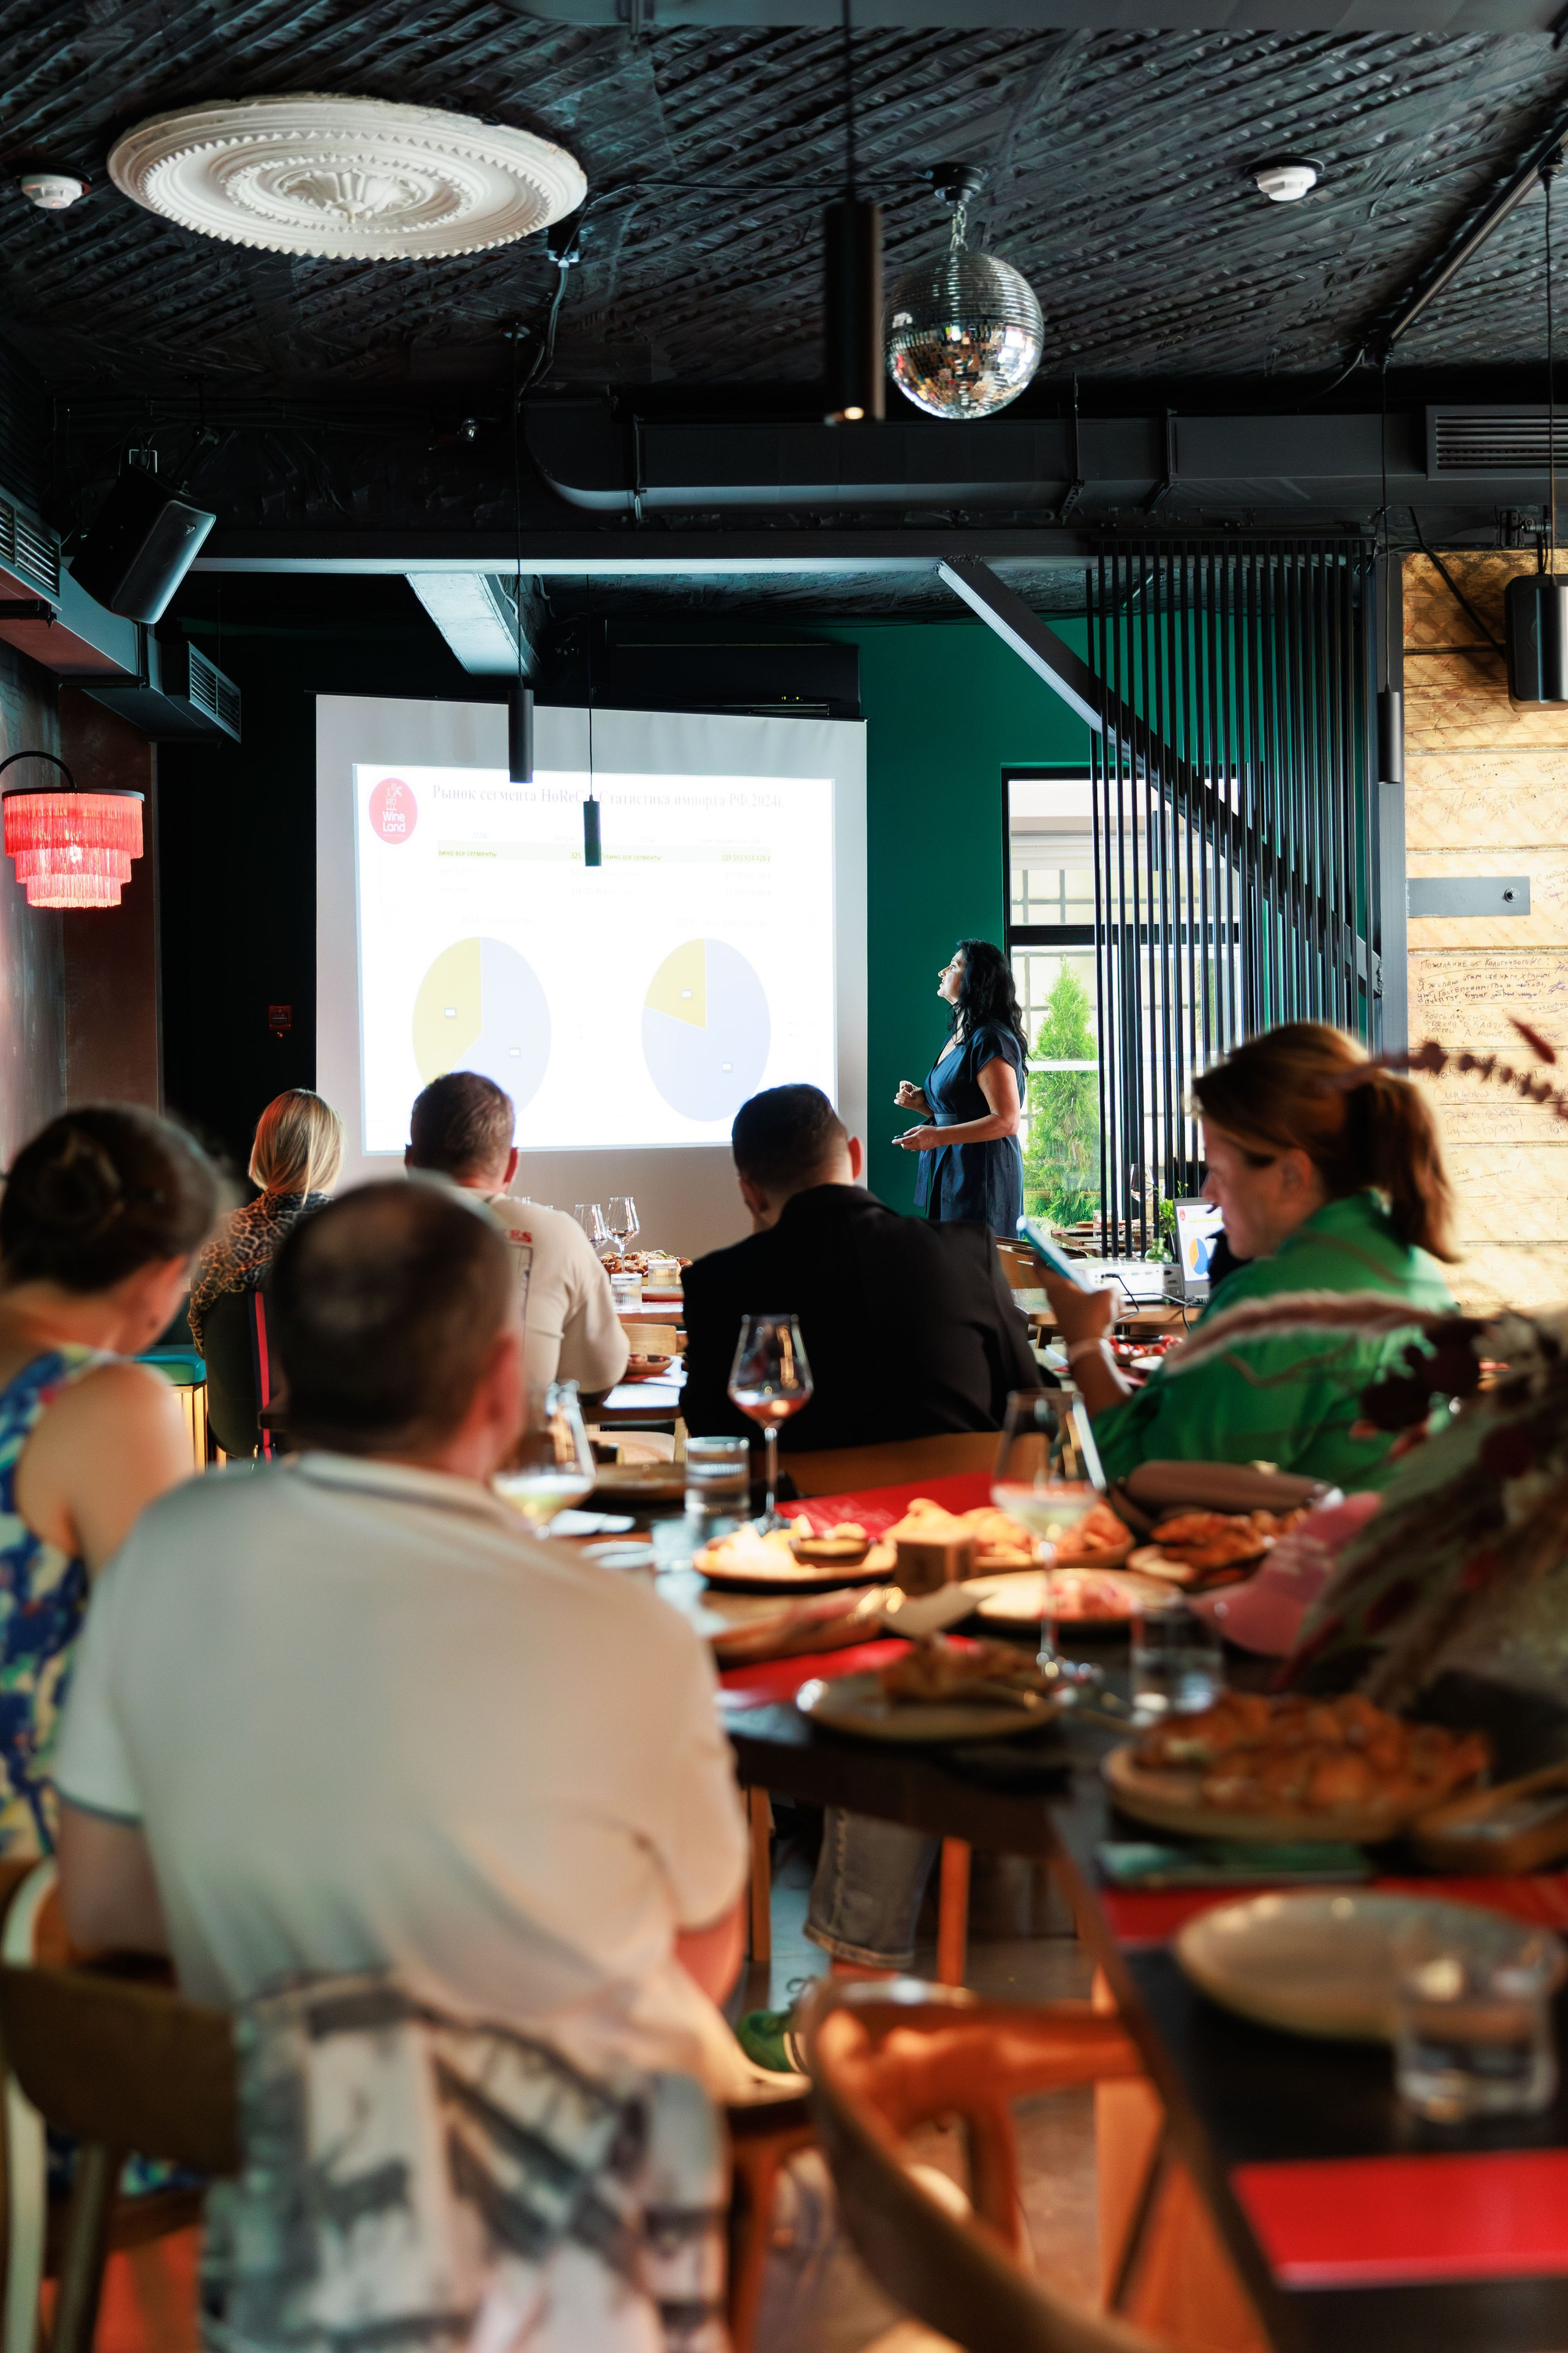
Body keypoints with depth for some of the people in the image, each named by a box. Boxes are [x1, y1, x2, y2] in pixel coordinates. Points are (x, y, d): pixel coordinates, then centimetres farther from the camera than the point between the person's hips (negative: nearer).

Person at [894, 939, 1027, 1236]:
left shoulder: (990, 1039, -13)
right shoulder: (958, 1036, 18)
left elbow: (1006, 1121, -19)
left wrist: (938, 1136, -24)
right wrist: (921, 1103, 7)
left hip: (981, 1176, -10)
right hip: (949, 1172, 10)